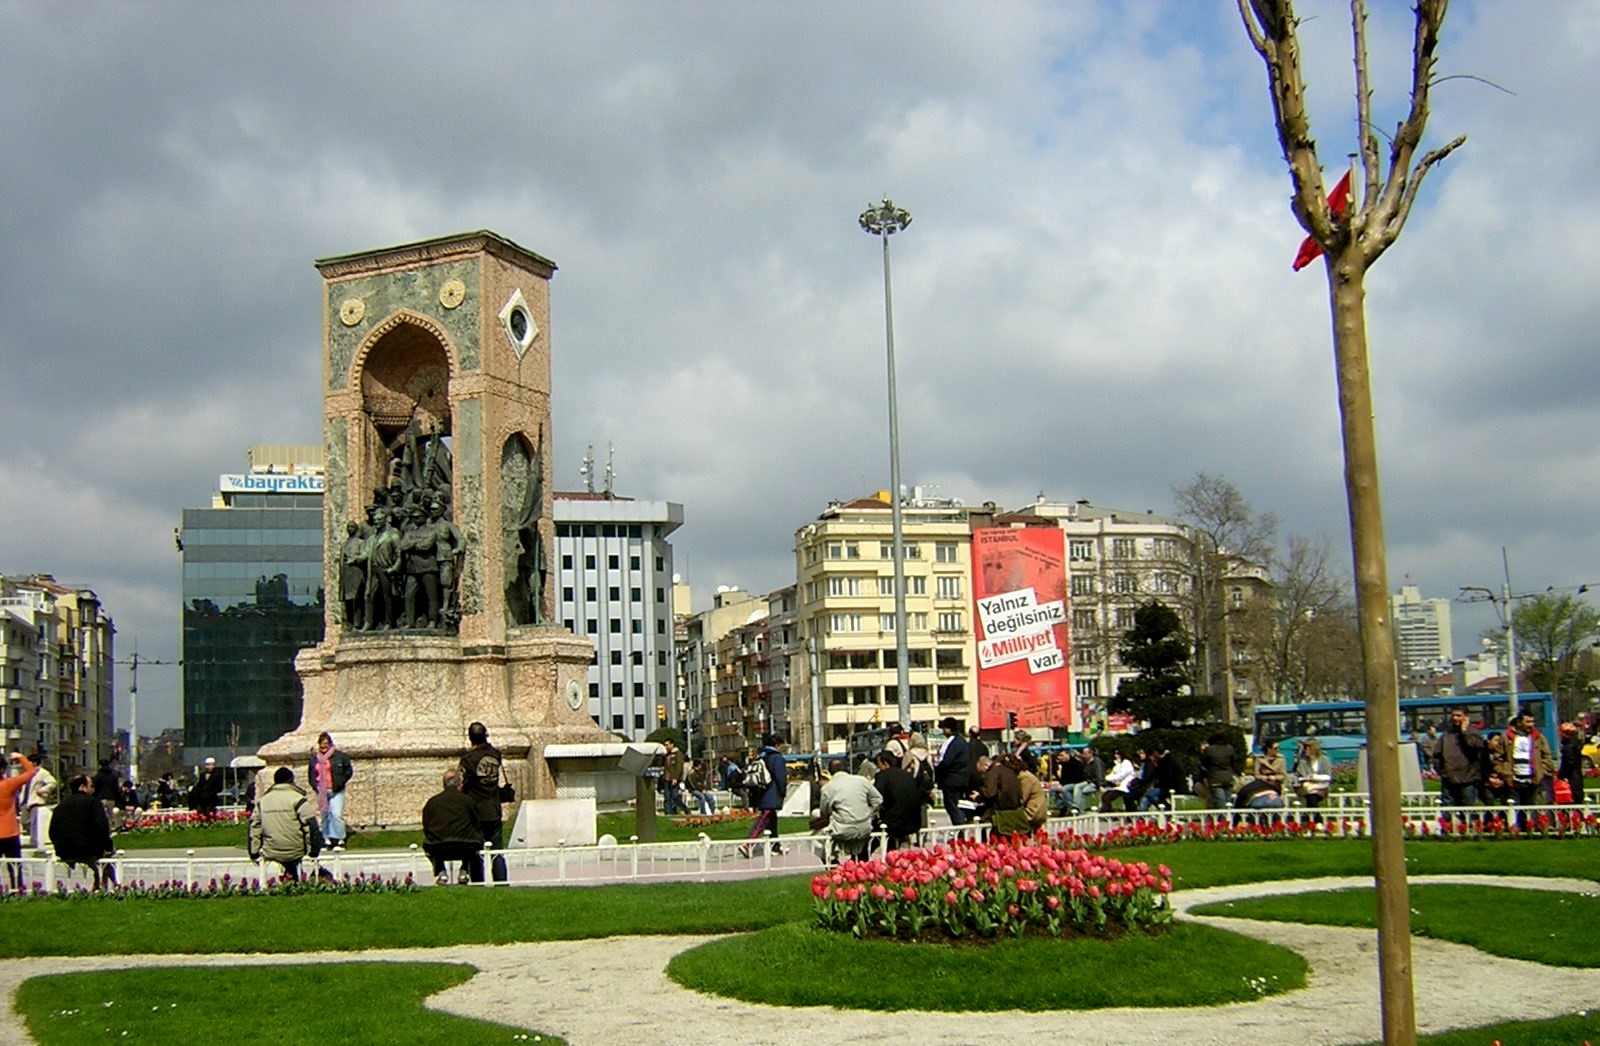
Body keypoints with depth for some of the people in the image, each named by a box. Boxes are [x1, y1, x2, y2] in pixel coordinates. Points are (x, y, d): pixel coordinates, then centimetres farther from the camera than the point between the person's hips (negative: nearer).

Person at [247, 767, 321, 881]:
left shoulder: (262, 802, 7)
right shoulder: (298, 799, -8)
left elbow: (254, 827, 8)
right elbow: (311, 827, -11)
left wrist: (254, 853, 13)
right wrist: (314, 850, -3)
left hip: (271, 853, 7)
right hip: (295, 852, -7)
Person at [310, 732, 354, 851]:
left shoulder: (339, 756, -2)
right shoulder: (314, 758, 10)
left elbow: (349, 771, 2)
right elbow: (311, 775, 19)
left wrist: (340, 783, -6)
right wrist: (315, 786, 2)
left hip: (336, 791, -4)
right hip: (321, 791, 4)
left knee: (336, 815, -14)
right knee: (325, 816, 8)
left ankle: (339, 840, -11)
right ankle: (327, 840, 16)